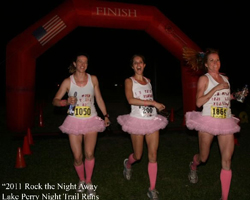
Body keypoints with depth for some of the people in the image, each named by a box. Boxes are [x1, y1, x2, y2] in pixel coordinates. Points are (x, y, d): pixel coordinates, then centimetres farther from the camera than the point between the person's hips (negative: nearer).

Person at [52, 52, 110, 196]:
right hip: (74, 121, 0)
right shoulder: (68, 81, -3)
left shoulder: (93, 79, 3)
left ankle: (89, 182, 12)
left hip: (91, 121, 1)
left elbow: (99, 99, 11)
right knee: (77, 157, -1)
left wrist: (106, 115, 9)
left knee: (89, 154, -12)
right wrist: (66, 102, -22)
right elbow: (55, 100, -2)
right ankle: (81, 180, 28)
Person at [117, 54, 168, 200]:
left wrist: (157, 106, 9)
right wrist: (153, 103, -24)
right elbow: (131, 100, -21)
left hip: (152, 120, 4)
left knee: (153, 155, 0)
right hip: (138, 121, -4)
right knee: (138, 156, 7)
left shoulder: (148, 81, 12)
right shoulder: (129, 81, -4)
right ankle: (128, 164, 44)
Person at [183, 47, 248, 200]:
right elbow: (199, 102, -12)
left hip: (226, 122, 4)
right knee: (203, 157, 10)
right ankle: (193, 166, 48)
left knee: (227, 160, -4)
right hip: (208, 121, -4)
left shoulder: (225, 78, 13)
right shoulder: (204, 79, -2)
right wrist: (216, 88, -16)